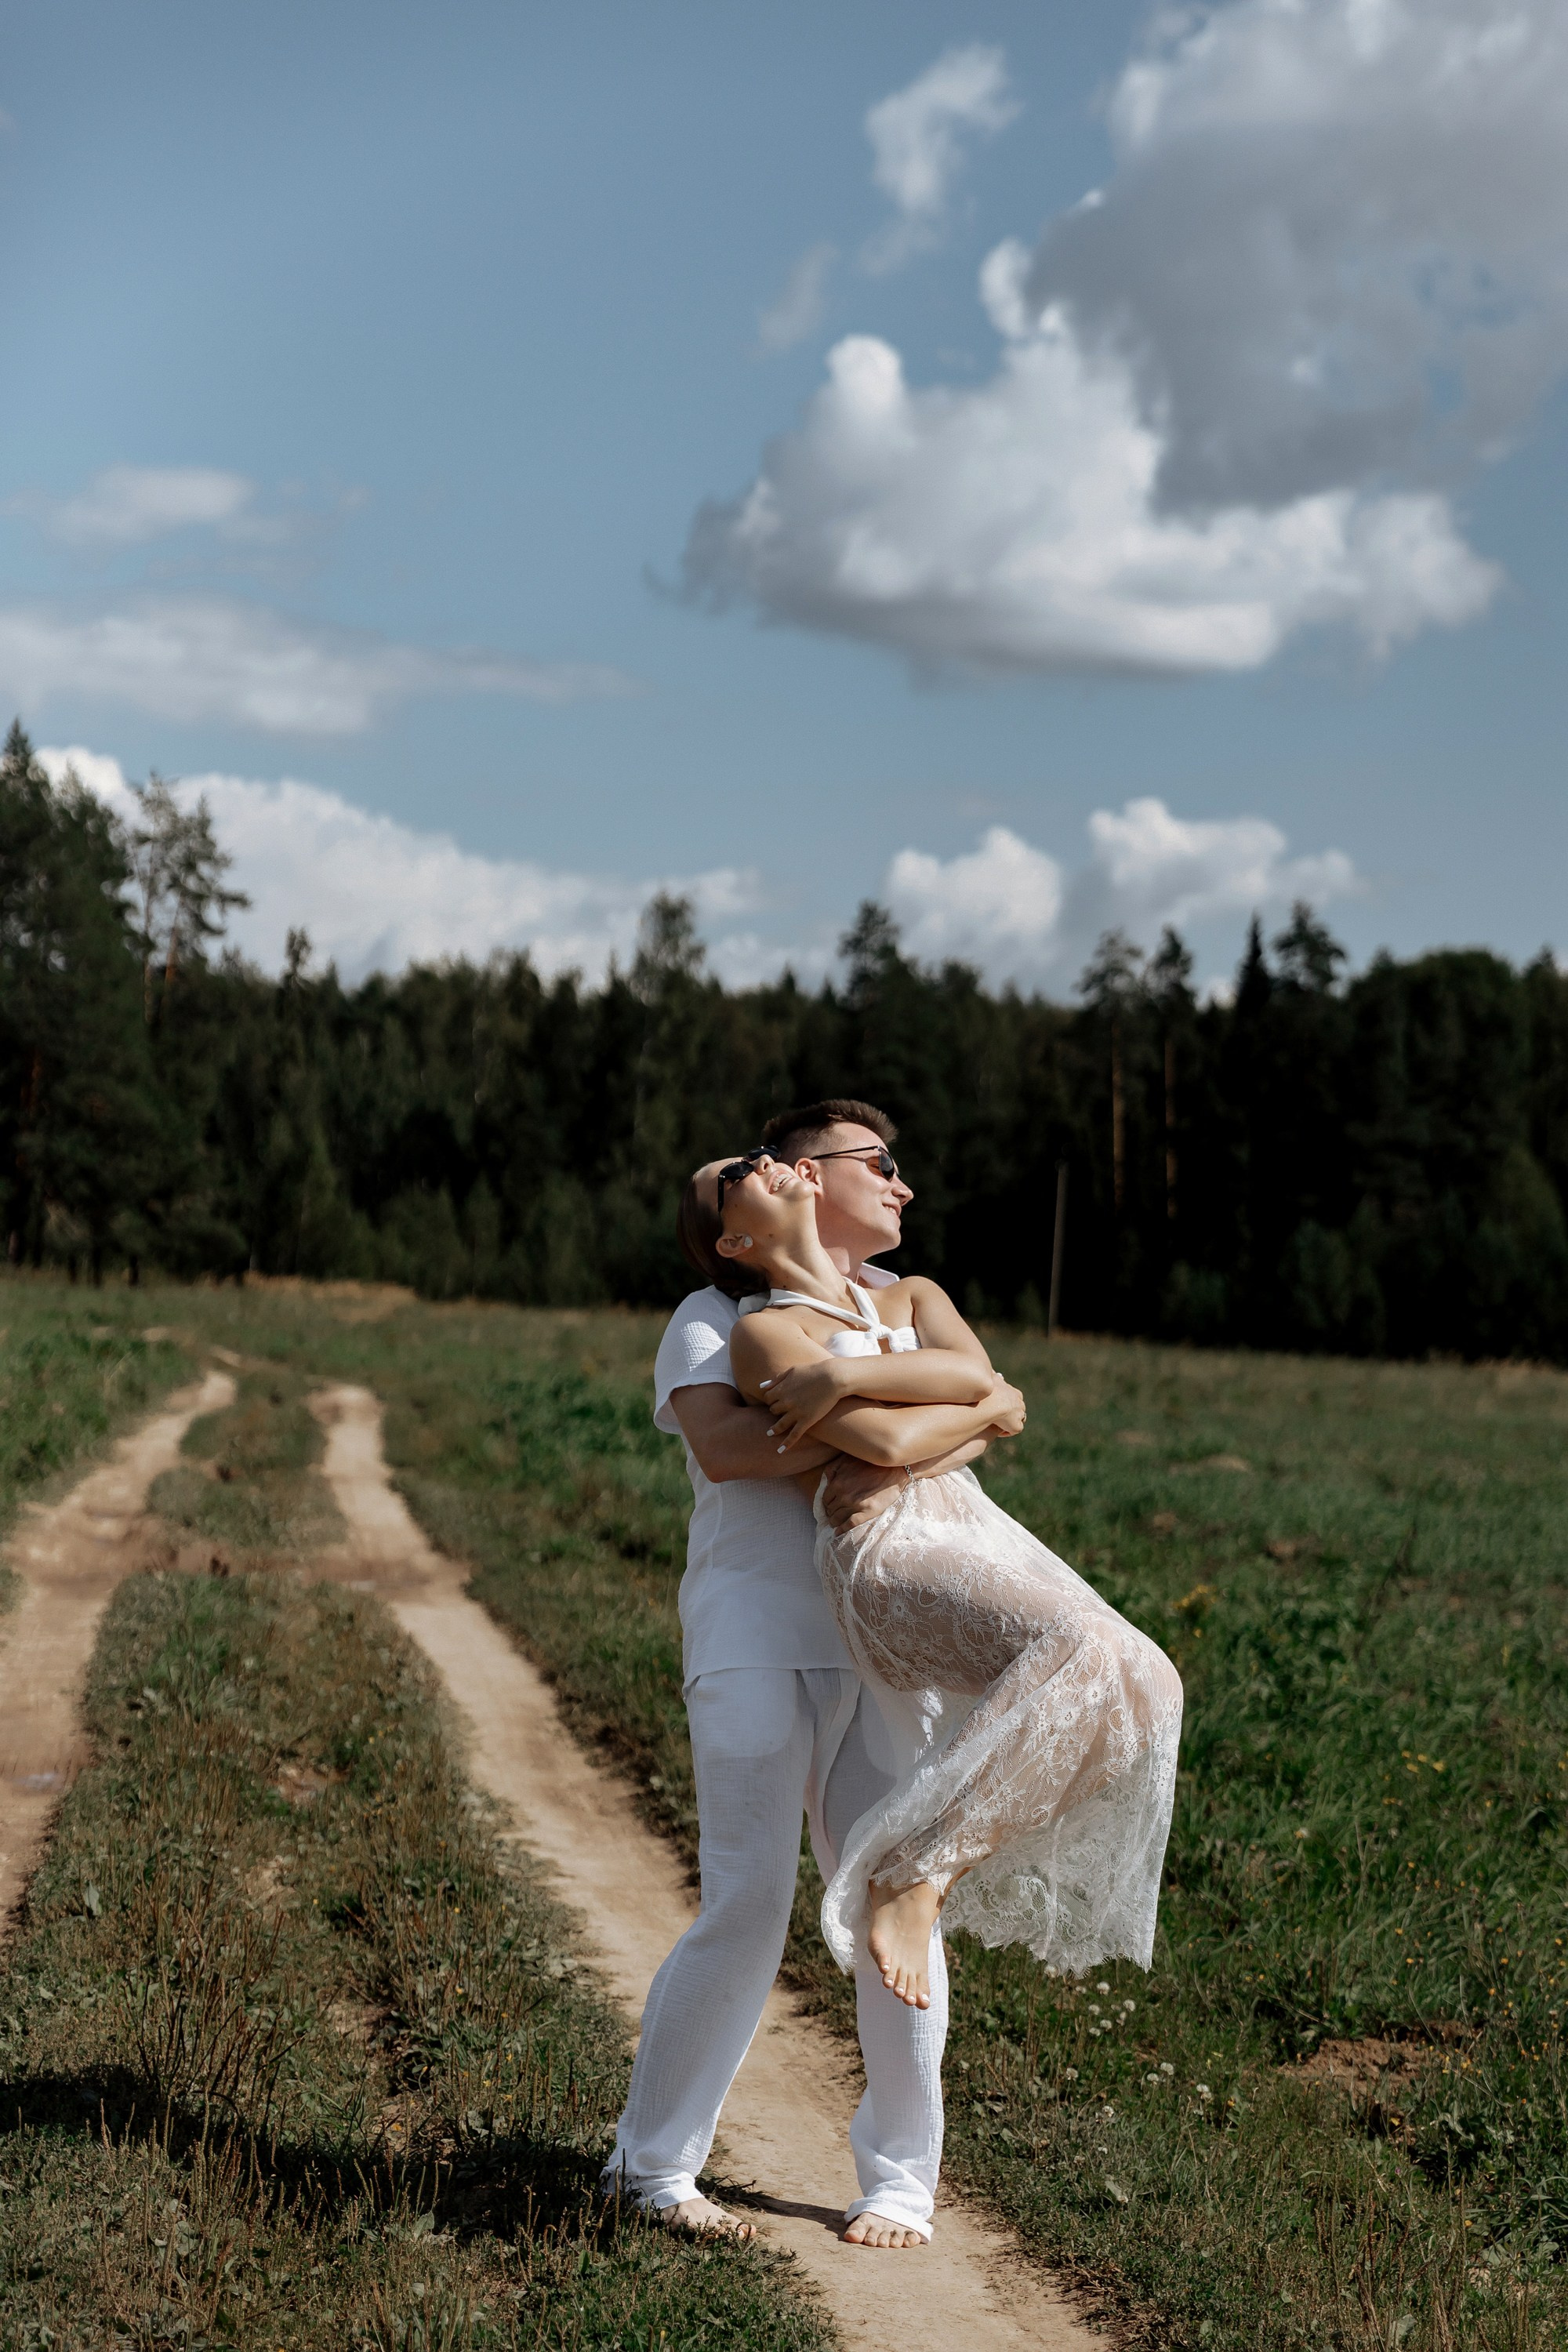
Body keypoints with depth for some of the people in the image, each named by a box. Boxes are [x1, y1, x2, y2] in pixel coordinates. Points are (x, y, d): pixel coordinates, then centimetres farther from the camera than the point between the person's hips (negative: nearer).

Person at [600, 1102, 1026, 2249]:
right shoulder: (715, 1317, 5)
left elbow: (1002, 1401, 2)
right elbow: (722, 1444, -15)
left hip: (881, 1643, 5)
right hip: (756, 1637, -4)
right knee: (750, 1906, -10)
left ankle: (901, 2179, 12)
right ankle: (653, 2164, 4)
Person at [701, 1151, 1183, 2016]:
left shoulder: (913, 1297, 24)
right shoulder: (766, 1335, 5)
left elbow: (975, 1372, 1)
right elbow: (887, 1440, -9)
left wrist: (847, 1371, -7)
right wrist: (948, 1389, 8)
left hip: (980, 1529, 7)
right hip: (887, 1554, -7)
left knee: (1140, 1689, -15)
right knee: (1080, 1652, -31)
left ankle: (932, 1877, -4)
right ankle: (900, 1876, -21)